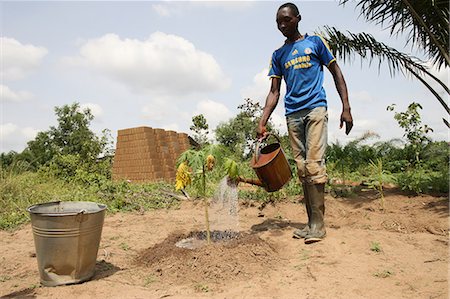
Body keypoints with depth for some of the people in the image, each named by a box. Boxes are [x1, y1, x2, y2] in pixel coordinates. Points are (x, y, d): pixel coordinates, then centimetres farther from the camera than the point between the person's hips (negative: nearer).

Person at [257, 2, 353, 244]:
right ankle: (311, 223, 11)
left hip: (315, 109, -4)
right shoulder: (278, 55, 17)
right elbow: (274, 92, 11)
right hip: (292, 115, 4)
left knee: (314, 165, -15)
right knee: (302, 169, 3)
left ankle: (318, 225, -7)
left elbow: (336, 73, 8)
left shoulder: (315, 42, 9)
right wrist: (262, 122, -1)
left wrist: (346, 107, -4)